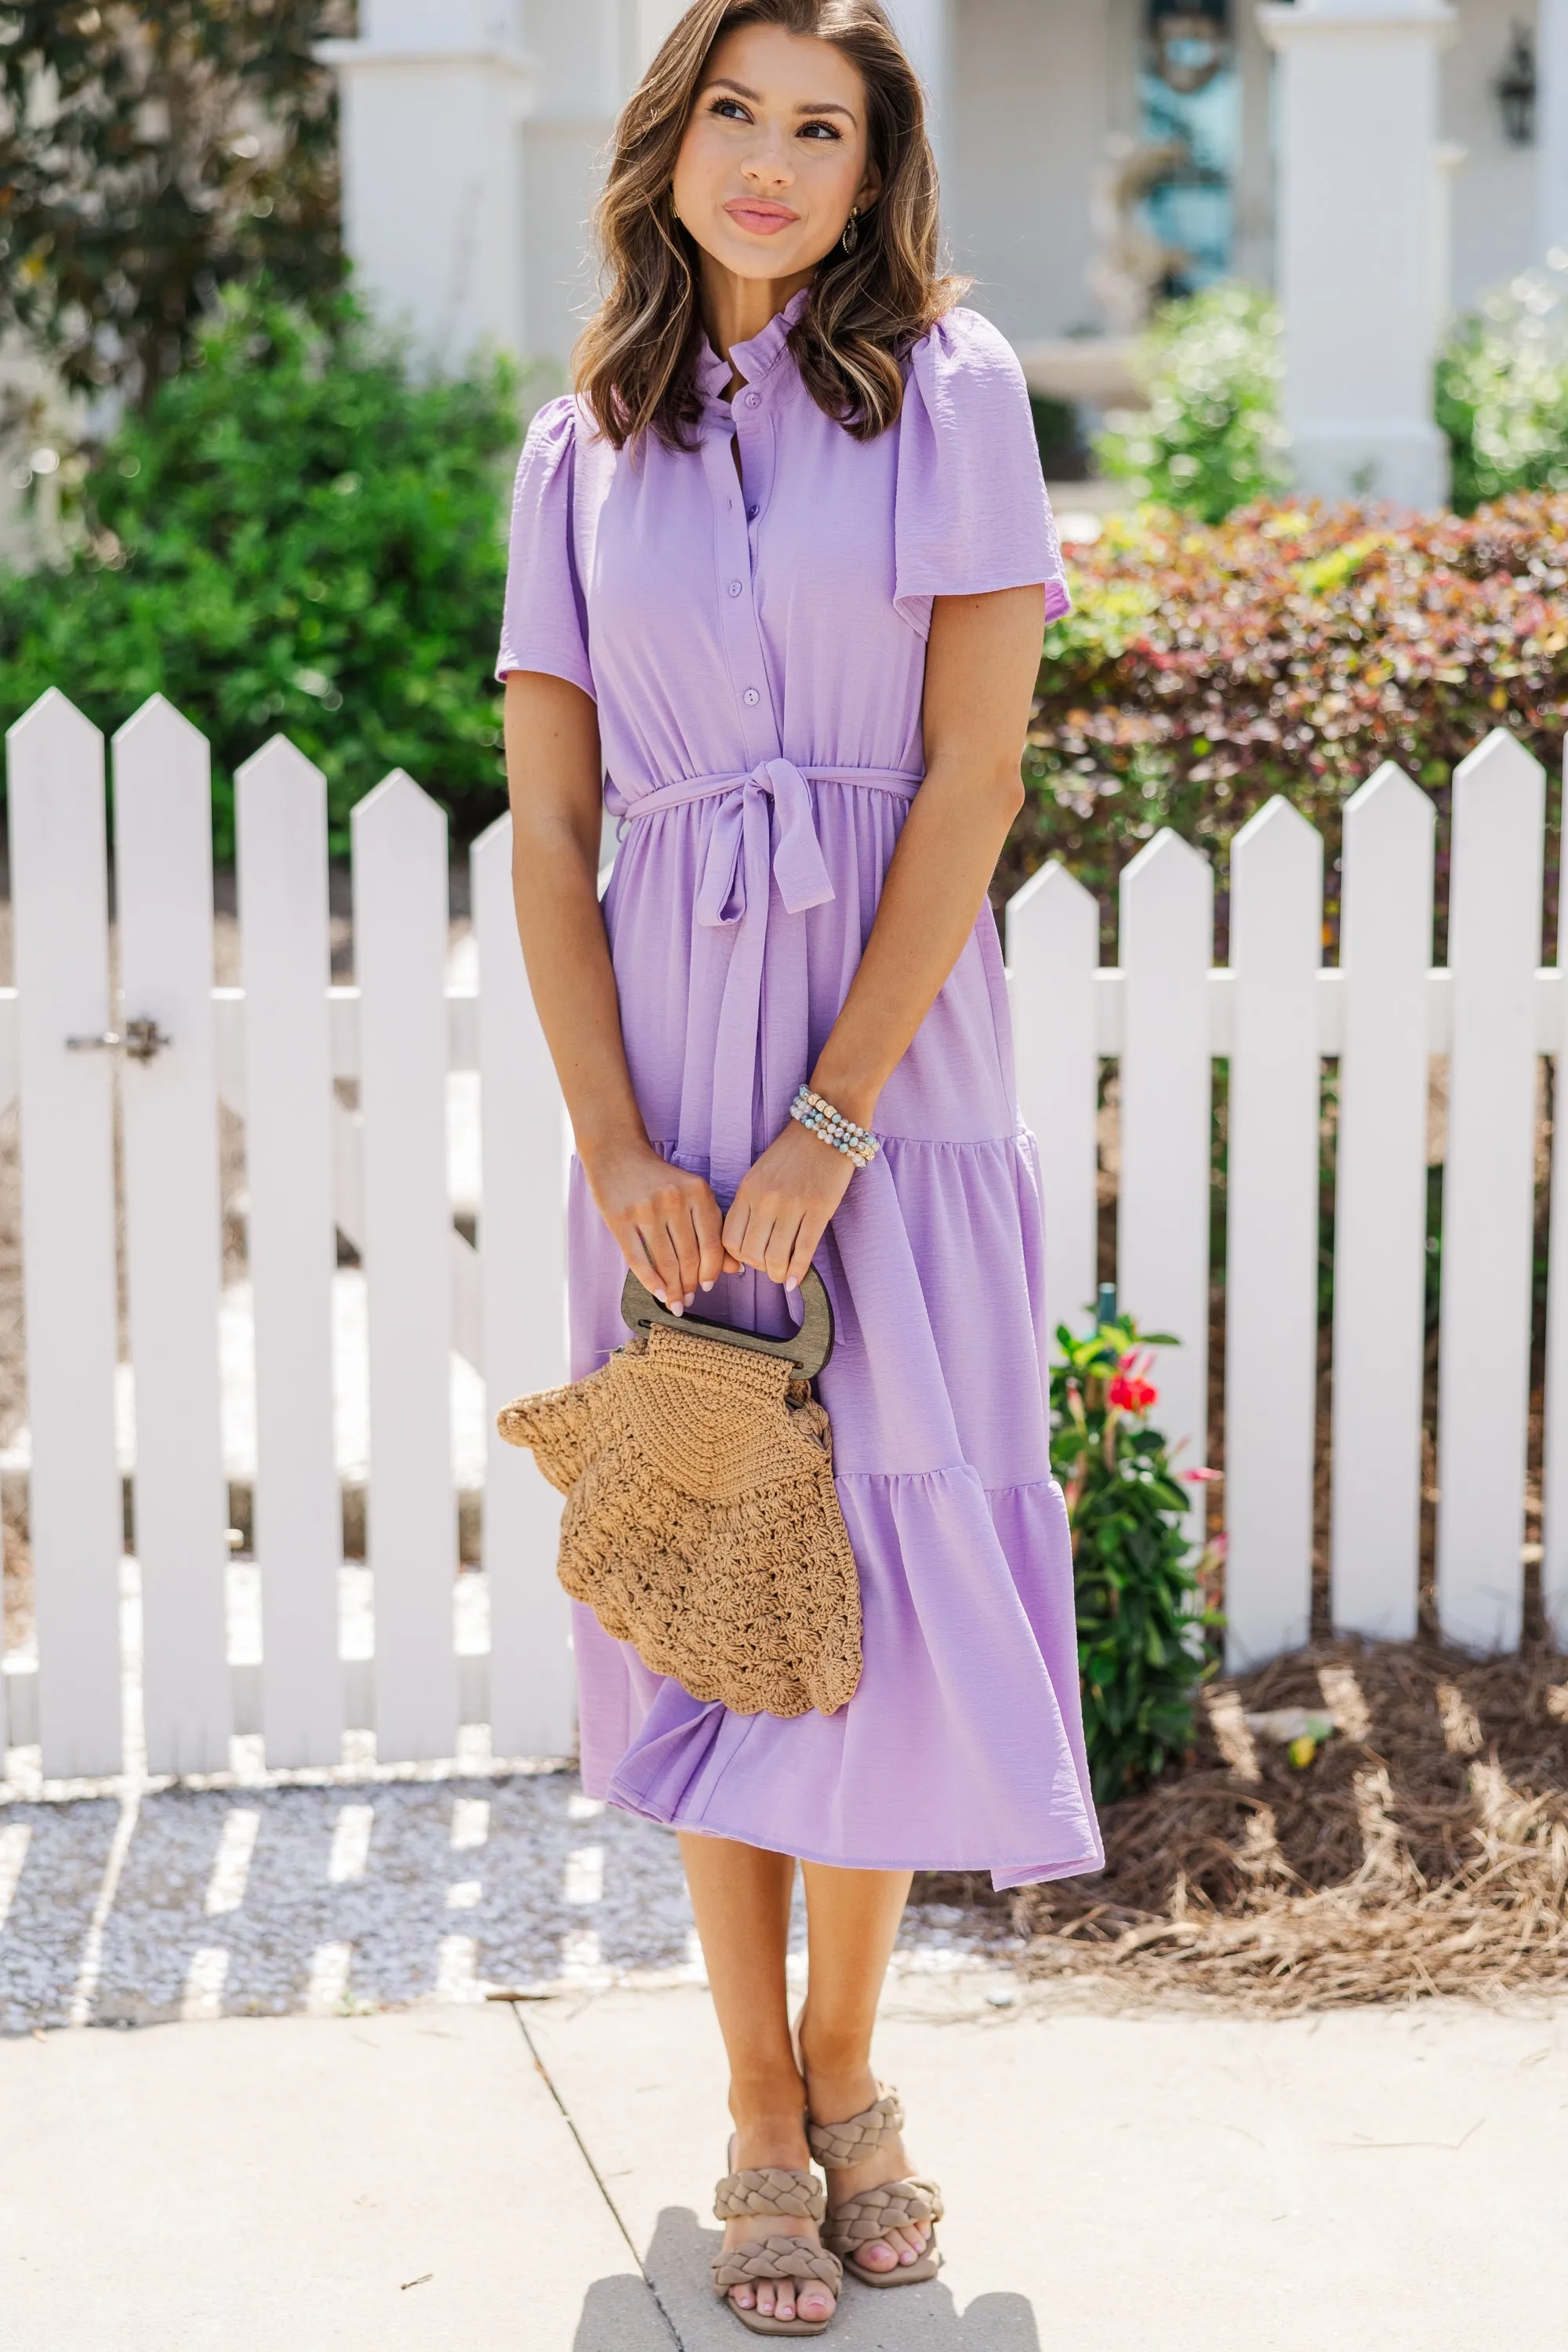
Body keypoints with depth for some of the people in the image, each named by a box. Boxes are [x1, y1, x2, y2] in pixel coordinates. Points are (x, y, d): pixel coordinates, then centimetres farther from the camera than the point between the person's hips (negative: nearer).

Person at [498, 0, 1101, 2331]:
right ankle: (762, 2114, 17)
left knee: (890, 1571, 1)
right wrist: (612, 1139, -7)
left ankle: (849, 2062, 22)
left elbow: (973, 778, -8)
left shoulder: (950, 387, -1)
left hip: (896, 1066, -2)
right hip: (665, 1082, 2)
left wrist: (829, 1121, -14)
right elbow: (547, 827, 5)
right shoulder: (585, 446, 7)